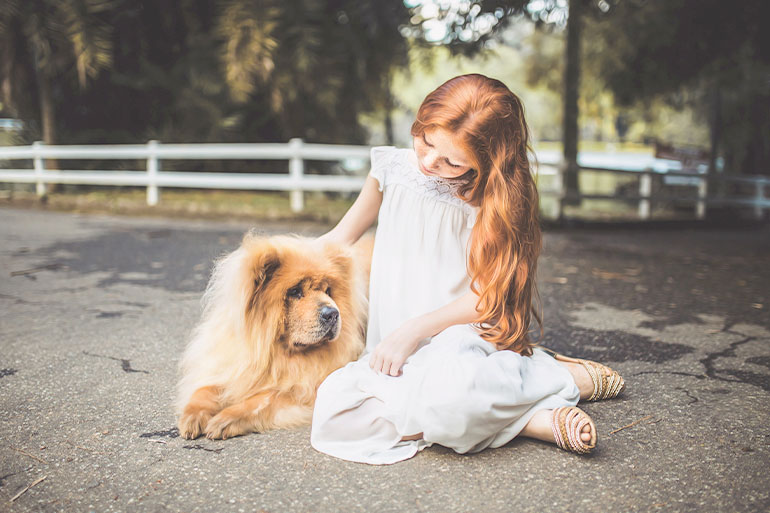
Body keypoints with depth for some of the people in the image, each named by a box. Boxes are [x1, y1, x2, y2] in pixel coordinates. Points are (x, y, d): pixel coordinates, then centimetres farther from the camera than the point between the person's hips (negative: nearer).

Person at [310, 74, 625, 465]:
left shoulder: (491, 199, -5)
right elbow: (340, 239, 19)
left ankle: (559, 375, -11)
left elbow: (488, 294, -9)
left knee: (442, 392, -42)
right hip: (391, 349, 5)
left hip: (459, 335, -4)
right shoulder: (391, 169, 6)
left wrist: (414, 330, -18)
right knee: (336, 411, -29)